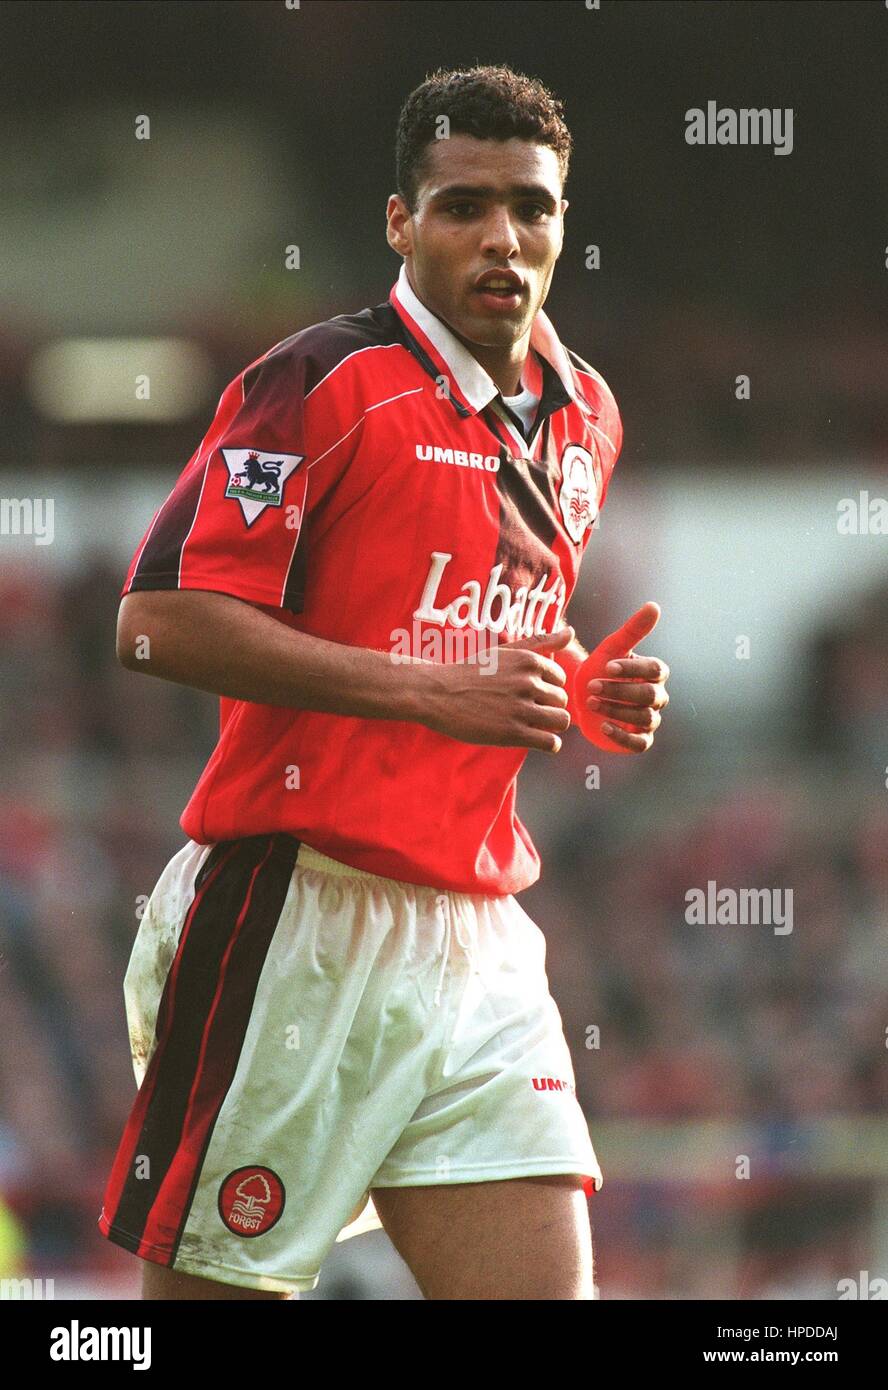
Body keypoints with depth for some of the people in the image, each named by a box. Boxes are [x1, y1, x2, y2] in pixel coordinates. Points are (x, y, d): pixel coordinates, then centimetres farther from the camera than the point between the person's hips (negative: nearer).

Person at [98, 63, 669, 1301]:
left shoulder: (583, 418, 14)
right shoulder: (325, 384, -8)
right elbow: (160, 620, -15)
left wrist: (585, 695, 8)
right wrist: (434, 691, -18)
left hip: (474, 937, 6)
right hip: (294, 910, -6)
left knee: (547, 1281, -4)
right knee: (211, 1289, -2)